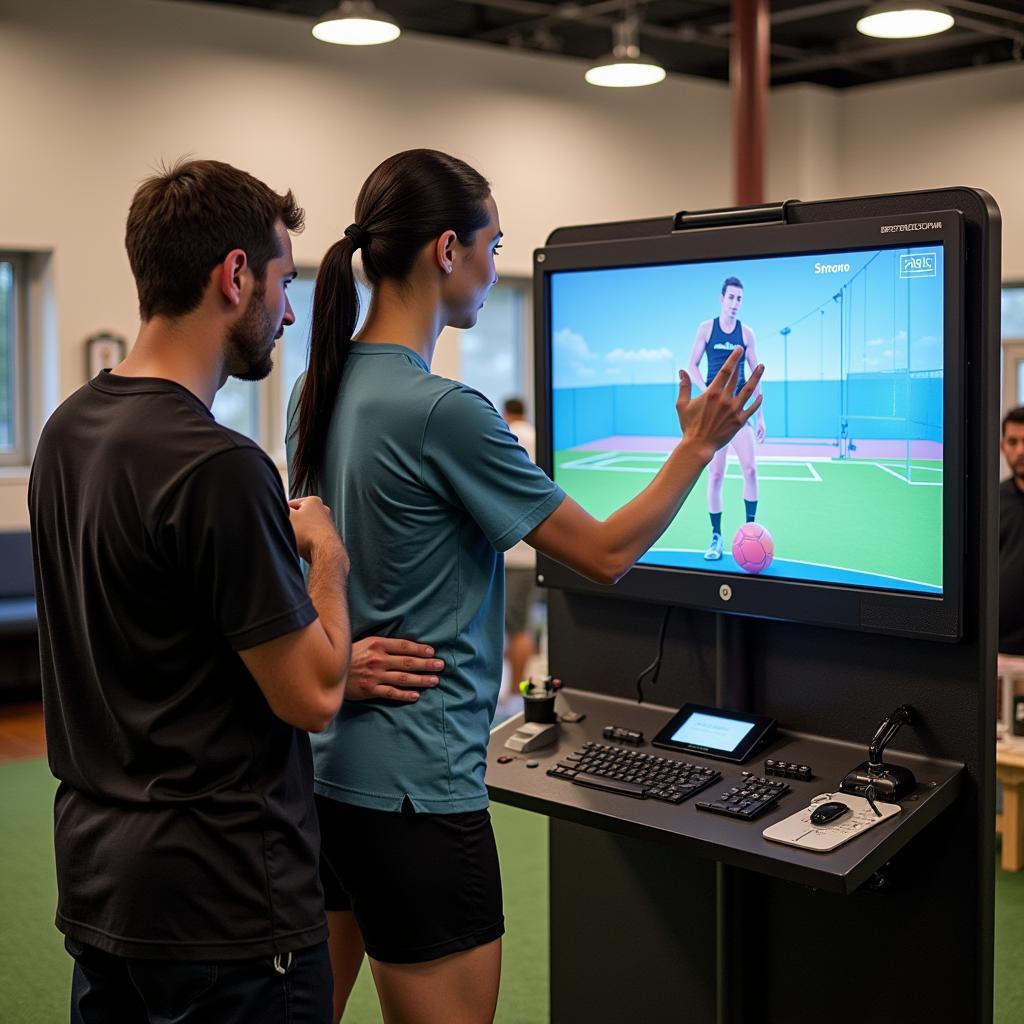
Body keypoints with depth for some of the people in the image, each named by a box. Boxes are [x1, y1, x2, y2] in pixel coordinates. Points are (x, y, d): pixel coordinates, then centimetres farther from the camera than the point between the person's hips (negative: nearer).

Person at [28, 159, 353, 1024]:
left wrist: (338, 663, 4)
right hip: (220, 898, -8)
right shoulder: (218, 466, -24)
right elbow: (311, 697, -18)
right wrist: (325, 555, -2)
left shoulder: (68, 430, 3)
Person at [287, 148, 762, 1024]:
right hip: (413, 788, -9)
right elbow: (607, 555, -12)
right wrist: (699, 444, 0)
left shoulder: (322, 388, 4)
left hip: (323, 764, 9)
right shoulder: (444, 413, -21)